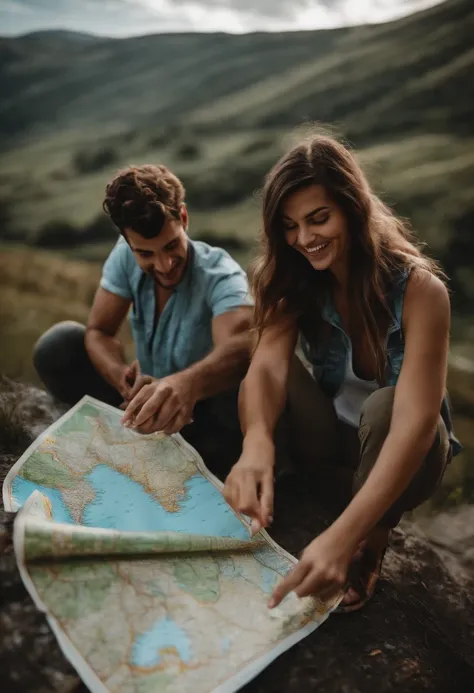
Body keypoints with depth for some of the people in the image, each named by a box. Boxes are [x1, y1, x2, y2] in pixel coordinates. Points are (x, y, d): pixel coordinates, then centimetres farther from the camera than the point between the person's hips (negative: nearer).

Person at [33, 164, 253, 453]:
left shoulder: (220, 274, -26)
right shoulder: (125, 256, -11)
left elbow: (238, 349, -44)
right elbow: (98, 332, -10)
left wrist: (186, 384, -67)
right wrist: (123, 378, -33)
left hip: (205, 404, -4)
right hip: (151, 392, 4)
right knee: (58, 345, -13)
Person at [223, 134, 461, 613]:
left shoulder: (419, 289, -26)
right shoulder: (295, 281, -13)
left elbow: (415, 422, -37)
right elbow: (267, 367, -31)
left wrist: (343, 536, -49)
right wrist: (256, 443, -53)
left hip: (394, 447, -2)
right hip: (331, 435, 3)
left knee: (383, 405, -36)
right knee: (280, 379, -25)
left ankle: (370, 543, -12)